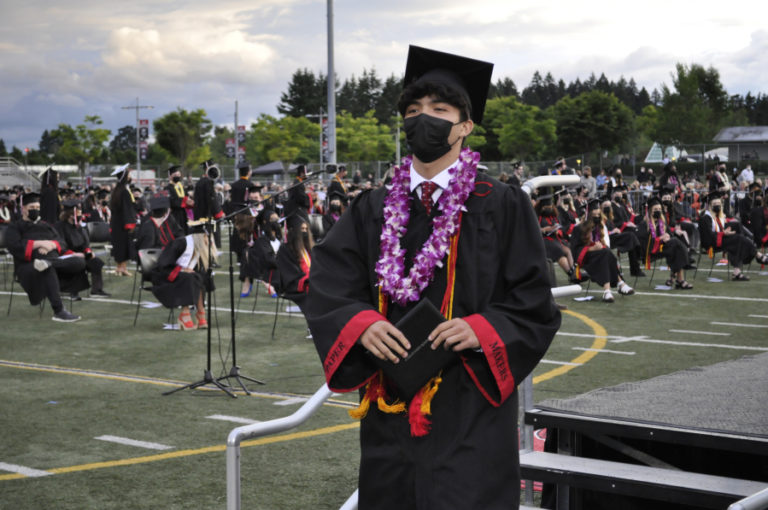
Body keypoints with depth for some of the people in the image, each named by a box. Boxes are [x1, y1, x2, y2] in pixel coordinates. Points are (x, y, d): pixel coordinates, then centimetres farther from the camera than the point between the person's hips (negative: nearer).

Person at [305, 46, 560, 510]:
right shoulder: (373, 210, 11)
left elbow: (535, 304, -1)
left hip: (470, 413, -3)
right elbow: (328, 285, 5)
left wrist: (482, 330, -18)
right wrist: (363, 324, -14)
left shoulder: (503, 208, 1)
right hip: (391, 409, 4)